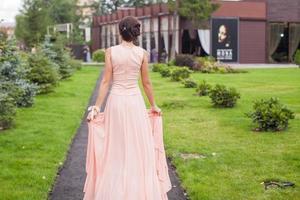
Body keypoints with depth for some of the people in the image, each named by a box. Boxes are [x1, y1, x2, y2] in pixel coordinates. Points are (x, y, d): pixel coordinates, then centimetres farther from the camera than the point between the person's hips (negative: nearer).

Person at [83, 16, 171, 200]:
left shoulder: (111, 51, -4)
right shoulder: (142, 53, -3)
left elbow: (106, 81, -7)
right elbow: (146, 83, 3)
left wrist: (97, 107, -4)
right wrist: (154, 105, 14)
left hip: (116, 100, 0)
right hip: (135, 100, 0)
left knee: (116, 148, 10)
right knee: (138, 147, 10)